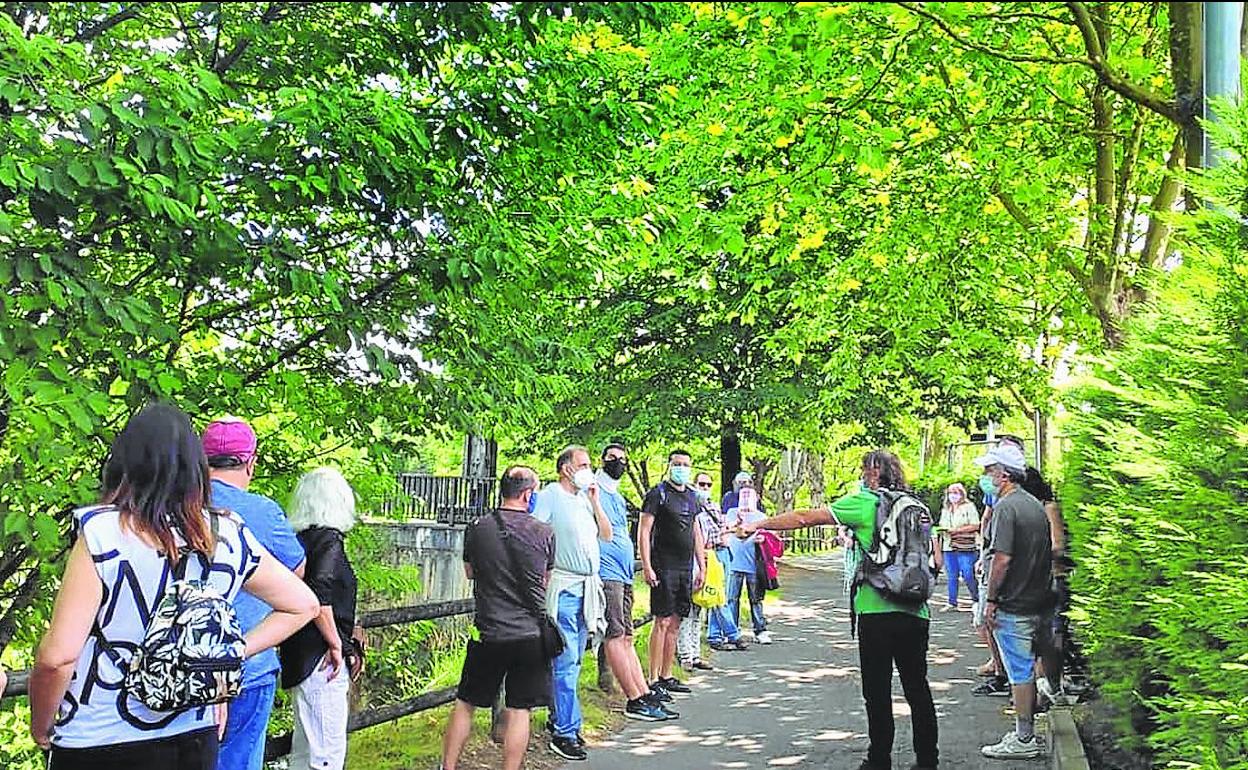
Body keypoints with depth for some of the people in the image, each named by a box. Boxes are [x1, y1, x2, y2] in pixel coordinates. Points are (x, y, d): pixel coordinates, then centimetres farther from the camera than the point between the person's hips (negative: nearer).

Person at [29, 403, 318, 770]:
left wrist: (40, 727, -2)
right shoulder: (230, 536, -4)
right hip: (196, 740, 3)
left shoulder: (101, 532, -16)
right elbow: (303, 604, 7)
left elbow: (56, 656, -19)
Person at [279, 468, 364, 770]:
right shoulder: (329, 538, -13)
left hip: (297, 657, 9)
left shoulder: (300, 538, 10)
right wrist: (336, 645, -16)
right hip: (320, 659, -9)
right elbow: (319, 592, -27)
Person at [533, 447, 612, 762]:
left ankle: (559, 719, 24)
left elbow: (606, 536, 16)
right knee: (567, 661, -7)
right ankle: (565, 733, -3)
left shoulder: (586, 498, 16)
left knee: (572, 661, 13)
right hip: (564, 586, -7)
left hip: (588, 586, 7)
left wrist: (595, 502, 6)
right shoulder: (550, 496, -5)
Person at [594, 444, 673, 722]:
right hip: (607, 573, -9)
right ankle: (634, 701, -8)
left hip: (624, 575, 9)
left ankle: (645, 695, 9)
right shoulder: (594, 491, -5)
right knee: (616, 636, -8)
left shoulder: (619, 498, 23)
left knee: (626, 638, 10)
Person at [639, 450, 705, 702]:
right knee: (663, 622, -7)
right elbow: (643, 531, -10)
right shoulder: (658, 493, -6)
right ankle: (654, 680, -2)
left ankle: (666, 676, 17)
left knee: (675, 623, 10)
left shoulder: (691, 495, 16)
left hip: (685, 568, 7)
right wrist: (647, 566, -17)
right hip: (664, 568, -7)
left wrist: (701, 567, 16)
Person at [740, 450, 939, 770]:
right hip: (916, 612, 5)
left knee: (877, 690, 5)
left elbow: (805, 518, -4)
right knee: (917, 688, 13)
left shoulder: (864, 503, -5)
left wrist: (757, 525, 3)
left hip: (877, 612, -5)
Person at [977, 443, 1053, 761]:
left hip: (1014, 606, -9)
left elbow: (1002, 558, -22)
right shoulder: (1036, 505, 12)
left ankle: (1023, 740, 6)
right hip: (1038, 602, 9)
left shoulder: (1006, 506, -16)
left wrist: (991, 599, -15)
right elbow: (1047, 554, 17)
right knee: (1026, 669, 16)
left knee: (1020, 673, -1)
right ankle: (1028, 732, 25)